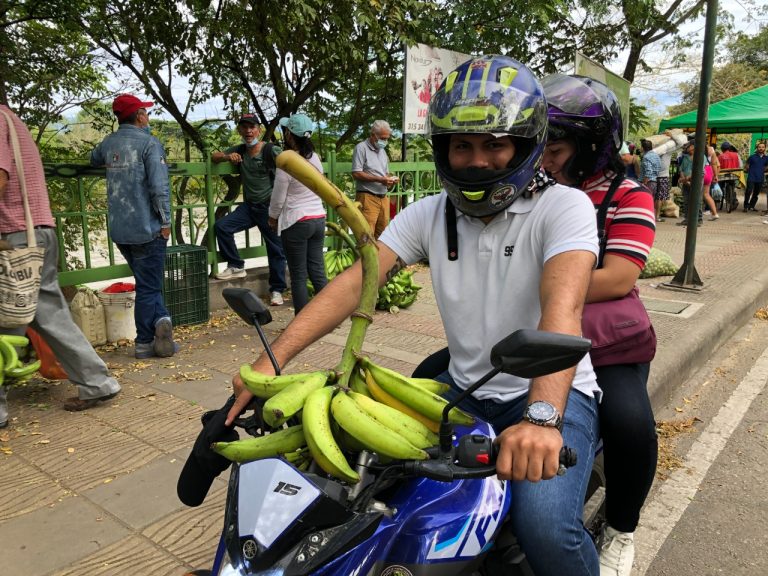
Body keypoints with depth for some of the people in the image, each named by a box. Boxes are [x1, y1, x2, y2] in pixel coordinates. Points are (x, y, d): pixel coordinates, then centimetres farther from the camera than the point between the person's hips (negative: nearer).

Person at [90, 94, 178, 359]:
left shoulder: (108, 143, 10)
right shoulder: (149, 143, -10)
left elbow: (94, 159, 33)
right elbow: (159, 186, -17)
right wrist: (165, 221, -10)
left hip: (118, 229, 6)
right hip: (146, 228, -6)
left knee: (147, 281, 16)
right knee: (148, 285, 3)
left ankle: (161, 320, 4)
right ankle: (145, 342, 4)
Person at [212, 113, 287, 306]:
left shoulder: (270, 150, -10)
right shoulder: (239, 150, 9)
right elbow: (214, 157, 12)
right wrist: (227, 156, -11)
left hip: (269, 207, -5)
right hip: (249, 206, 5)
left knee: (276, 248, 0)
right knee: (221, 226, -11)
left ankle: (277, 290, 13)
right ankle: (236, 266, 4)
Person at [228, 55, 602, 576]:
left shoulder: (564, 207, -11)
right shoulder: (428, 215, 2)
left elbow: (563, 309, -29)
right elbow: (354, 282, -9)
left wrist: (542, 416, -45)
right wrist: (273, 357, -21)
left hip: (553, 394, -4)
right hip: (463, 391, 4)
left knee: (545, 526, -28)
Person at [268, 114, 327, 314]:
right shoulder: (315, 158, 5)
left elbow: (278, 198, -8)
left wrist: (272, 218, 11)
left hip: (297, 222, -6)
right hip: (319, 218, 6)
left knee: (298, 276, 2)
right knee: (318, 271, 10)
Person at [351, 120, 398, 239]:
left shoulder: (382, 151, 21)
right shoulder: (361, 148, -4)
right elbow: (356, 174, -12)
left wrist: (390, 179, 2)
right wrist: (379, 179, -16)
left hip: (383, 197, 8)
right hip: (367, 197, -7)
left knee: (382, 233, 6)